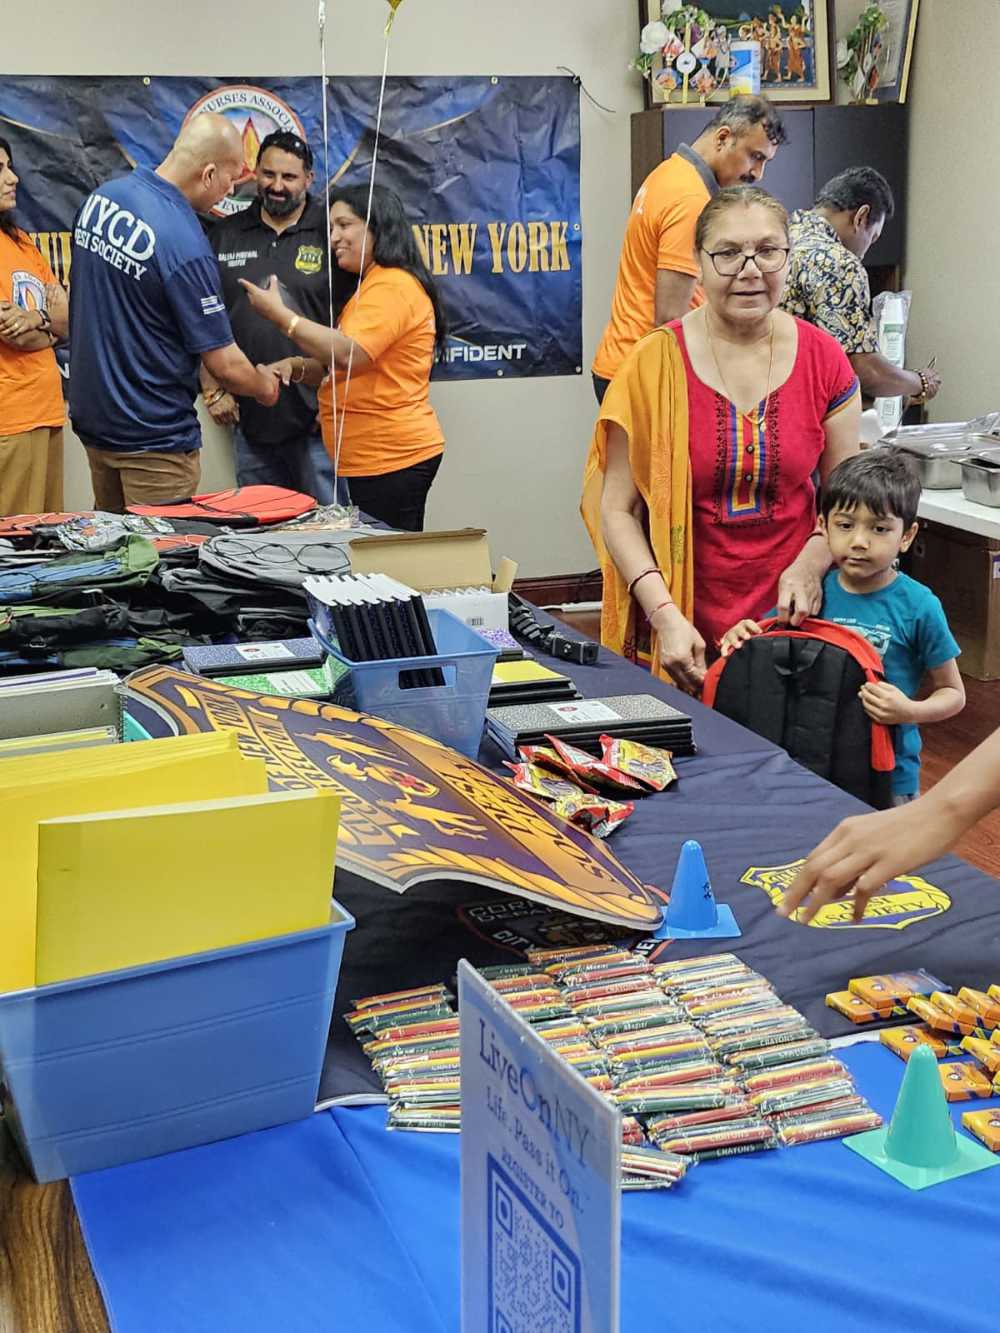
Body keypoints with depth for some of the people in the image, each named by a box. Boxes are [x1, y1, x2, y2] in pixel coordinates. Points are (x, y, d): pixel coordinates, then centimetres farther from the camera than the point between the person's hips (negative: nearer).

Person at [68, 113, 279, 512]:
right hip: (153, 437, -8)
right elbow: (225, 365, -19)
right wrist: (265, 386, 1)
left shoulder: (99, 197, 0)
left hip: (91, 415, 8)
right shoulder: (185, 243, -25)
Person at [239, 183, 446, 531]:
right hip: (368, 460, 10)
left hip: (394, 459, -10)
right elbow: (338, 368, 25)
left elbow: (349, 355, -24)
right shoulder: (364, 286, 22)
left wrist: (279, 314, -17)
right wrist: (297, 367, 4)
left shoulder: (393, 286, -12)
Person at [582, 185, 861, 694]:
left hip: (789, 615, 2)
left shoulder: (823, 358, -1)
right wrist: (665, 614, -17)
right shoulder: (655, 364, -8)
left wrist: (811, 562, -12)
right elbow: (618, 509, -6)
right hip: (683, 626, -2)